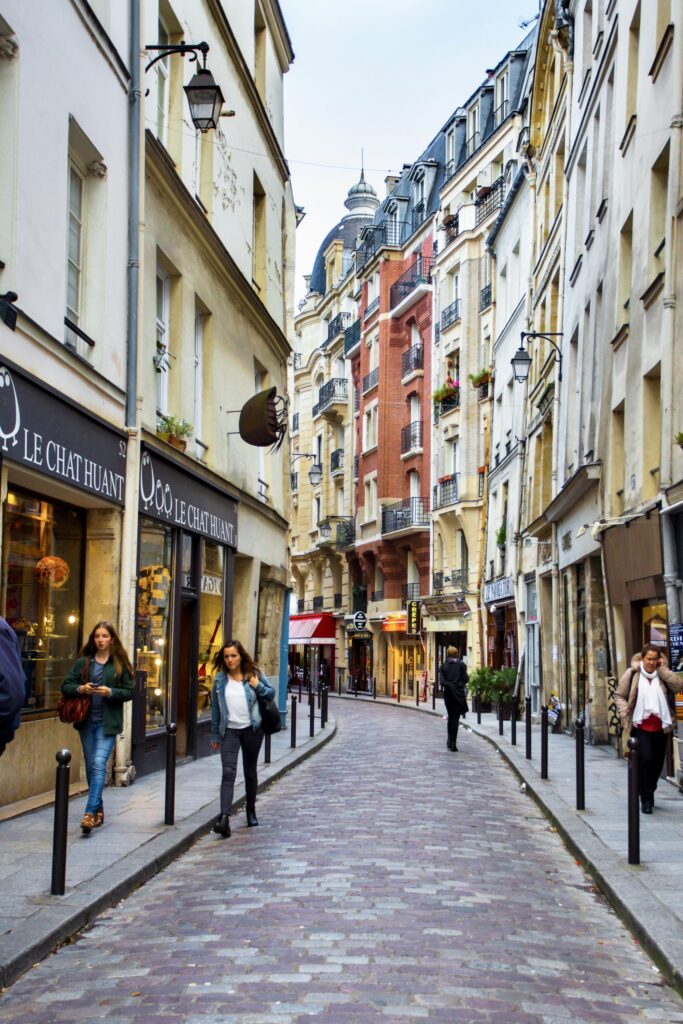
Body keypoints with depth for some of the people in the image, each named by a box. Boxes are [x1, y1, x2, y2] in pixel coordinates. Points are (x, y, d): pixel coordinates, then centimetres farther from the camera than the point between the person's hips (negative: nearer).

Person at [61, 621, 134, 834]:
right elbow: (66, 686, 6)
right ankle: (99, 810, 26)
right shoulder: (83, 662, 6)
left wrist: (110, 692, -15)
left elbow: (129, 692, 1)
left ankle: (90, 812, -20)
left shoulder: (120, 664, 1)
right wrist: (80, 689, -13)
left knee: (99, 763, -16)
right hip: (87, 721, 3)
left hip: (107, 722, -3)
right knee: (90, 766, 11)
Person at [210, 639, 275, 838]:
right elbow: (215, 708, 8)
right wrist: (215, 735, 9)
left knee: (250, 772, 13)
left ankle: (251, 812, 31)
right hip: (229, 730, 0)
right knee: (228, 773, -14)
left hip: (251, 729, 1)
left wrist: (258, 686, -13)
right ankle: (224, 817, -25)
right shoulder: (220, 679, 2)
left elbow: (272, 692, 8)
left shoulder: (254, 674, 0)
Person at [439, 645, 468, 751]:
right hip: (459, 693, -2)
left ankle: (450, 741, 19)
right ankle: (453, 743, -12)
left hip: (448, 693, 2)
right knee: (455, 718, -4)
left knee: (450, 716, 18)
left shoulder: (443, 665, 6)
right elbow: (465, 679, -3)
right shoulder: (461, 664, 1)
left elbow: (441, 680, -6)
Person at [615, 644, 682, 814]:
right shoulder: (632, 674, -2)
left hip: (659, 728, 4)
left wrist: (662, 668, -12)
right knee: (645, 758, -16)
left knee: (657, 762, 11)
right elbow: (619, 696, 3)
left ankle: (648, 794, 31)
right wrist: (625, 715, -10)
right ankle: (646, 799, -7)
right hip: (640, 727, -4)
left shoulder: (662, 674, 5)